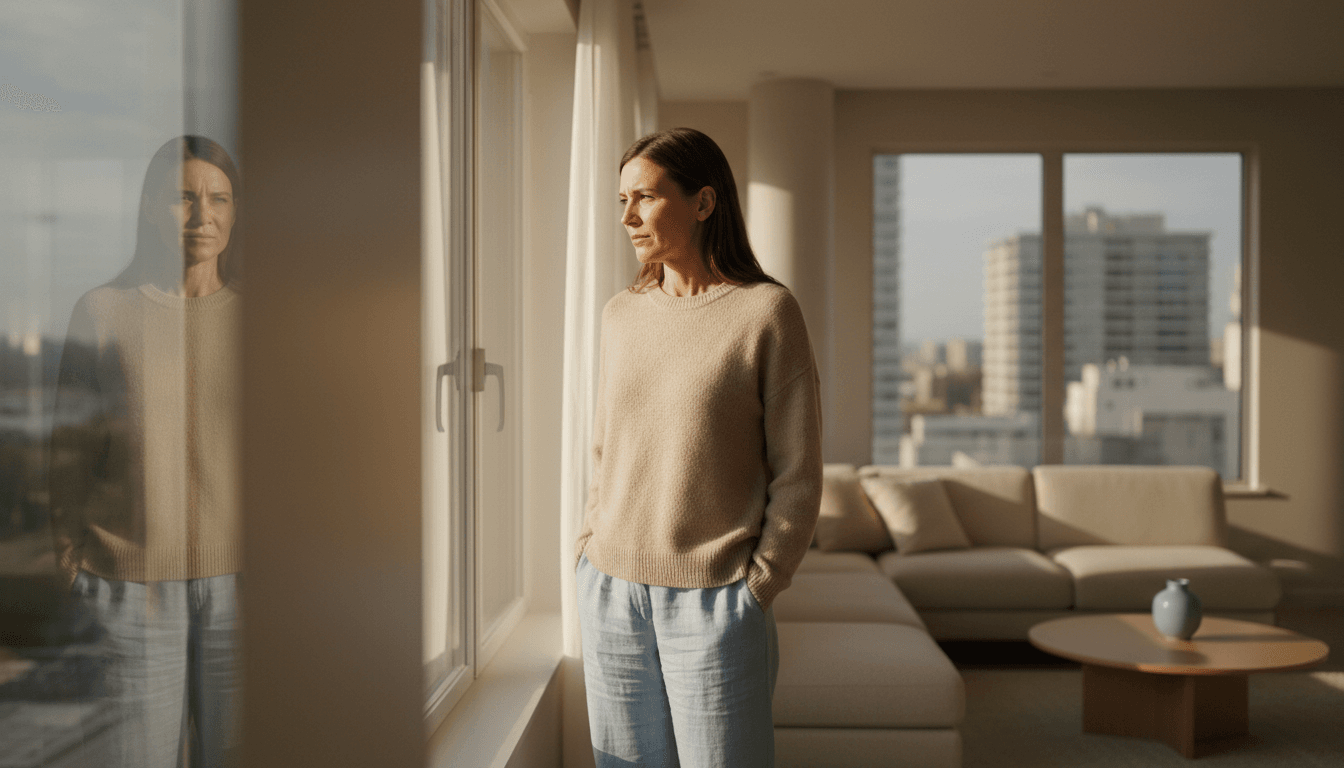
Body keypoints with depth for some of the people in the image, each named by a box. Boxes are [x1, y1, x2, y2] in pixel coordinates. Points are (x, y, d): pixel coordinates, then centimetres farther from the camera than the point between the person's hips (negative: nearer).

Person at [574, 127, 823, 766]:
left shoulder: (766, 311, -6)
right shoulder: (621, 315, 8)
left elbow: (797, 475, -5)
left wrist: (755, 589, -9)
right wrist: (586, 559, 7)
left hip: (714, 600, -4)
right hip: (612, 596, 4)